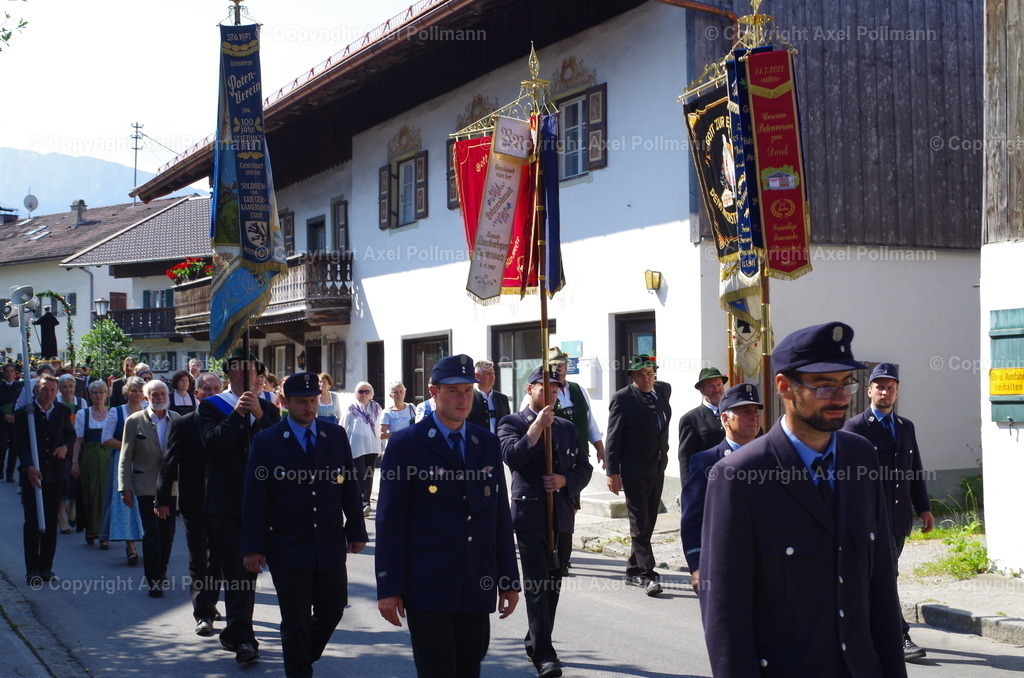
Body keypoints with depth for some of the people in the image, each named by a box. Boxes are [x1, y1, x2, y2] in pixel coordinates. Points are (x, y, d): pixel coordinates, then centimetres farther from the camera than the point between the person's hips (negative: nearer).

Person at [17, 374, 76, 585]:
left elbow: (71, 434, 18)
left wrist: (66, 446, -4)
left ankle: (46, 567, 18)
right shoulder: (24, 412, -5)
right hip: (33, 474, -3)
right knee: (32, 523, -1)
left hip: (55, 473, 3)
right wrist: (29, 467, -25)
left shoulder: (62, 411, 6)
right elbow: (21, 443, -11)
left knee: (51, 522, 9)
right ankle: (32, 570, 7)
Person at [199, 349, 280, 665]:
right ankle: (243, 639, -5)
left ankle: (235, 633, 27)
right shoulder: (212, 406, 1)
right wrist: (238, 414, -20)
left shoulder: (268, 409, 9)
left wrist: (259, 415, -16)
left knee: (250, 570, 12)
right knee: (236, 572, -9)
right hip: (226, 503, -3)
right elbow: (212, 442, -15)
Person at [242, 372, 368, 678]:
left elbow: (350, 487, 8)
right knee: (296, 621, 4)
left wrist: (356, 531, 6)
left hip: (330, 545, 3)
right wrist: (253, 547, -10)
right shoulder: (266, 441, -4)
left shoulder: (336, 435, 5)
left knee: (333, 610, 12)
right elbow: (254, 498, -5)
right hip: (288, 547, -3)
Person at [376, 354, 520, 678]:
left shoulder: (488, 444, 11)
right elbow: (389, 520, -5)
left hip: (477, 587, 4)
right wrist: (388, 588, -9)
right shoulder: (406, 444, -3)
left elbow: (500, 515, 13)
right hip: (428, 587, -4)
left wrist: (509, 579, 10)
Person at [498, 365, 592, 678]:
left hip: (562, 516, 5)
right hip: (529, 514, -5)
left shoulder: (567, 428, 16)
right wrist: (537, 426, -17)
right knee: (536, 585, -9)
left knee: (553, 584, 11)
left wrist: (565, 481, -5)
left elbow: (584, 467, 14)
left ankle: (536, 642, 26)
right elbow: (512, 456, -14)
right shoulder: (512, 423, 2)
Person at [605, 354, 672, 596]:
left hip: (657, 469, 7)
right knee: (639, 525, -4)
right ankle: (647, 575, -3)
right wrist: (612, 472, -17)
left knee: (648, 523, 12)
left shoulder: (663, 390, 9)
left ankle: (634, 571, 23)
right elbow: (614, 437, -12)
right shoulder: (622, 398, -9)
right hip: (634, 473, -7)